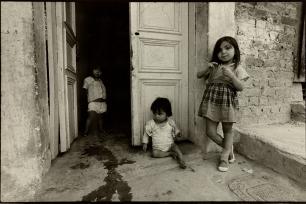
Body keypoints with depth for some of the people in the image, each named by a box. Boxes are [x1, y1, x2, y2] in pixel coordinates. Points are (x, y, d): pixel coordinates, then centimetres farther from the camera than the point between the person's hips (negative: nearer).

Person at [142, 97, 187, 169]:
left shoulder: (170, 122, -6)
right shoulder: (150, 123, -9)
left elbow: (175, 129, 12)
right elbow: (146, 133, 4)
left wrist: (177, 133, -8)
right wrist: (145, 143, 4)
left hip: (170, 145, 0)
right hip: (157, 148, 0)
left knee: (176, 147, -28)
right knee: (154, 153, -27)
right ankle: (171, 153, -16)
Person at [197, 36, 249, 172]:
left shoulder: (237, 68, 3)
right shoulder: (214, 66, 11)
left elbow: (240, 87, -4)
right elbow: (198, 75, 14)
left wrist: (231, 76, -19)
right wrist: (207, 68, -4)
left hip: (227, 102, -2)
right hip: (211, 101, 2)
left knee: (228, 130, 8)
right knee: (210, 131, 2)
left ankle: (224, 156, 24)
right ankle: (229, 148, 26)